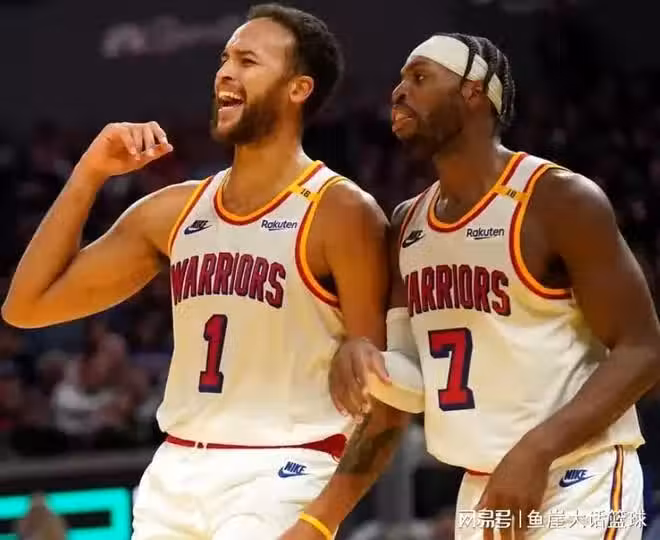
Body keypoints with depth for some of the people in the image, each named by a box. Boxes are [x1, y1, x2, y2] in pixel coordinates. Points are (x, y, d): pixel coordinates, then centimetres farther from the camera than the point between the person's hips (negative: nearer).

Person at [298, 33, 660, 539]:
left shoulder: (560, 199, -12)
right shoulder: (409, 222, 11)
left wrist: (538, 450, -24)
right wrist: (365, 360, -8)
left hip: (576, 485, -7)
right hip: (481, 491, 8)